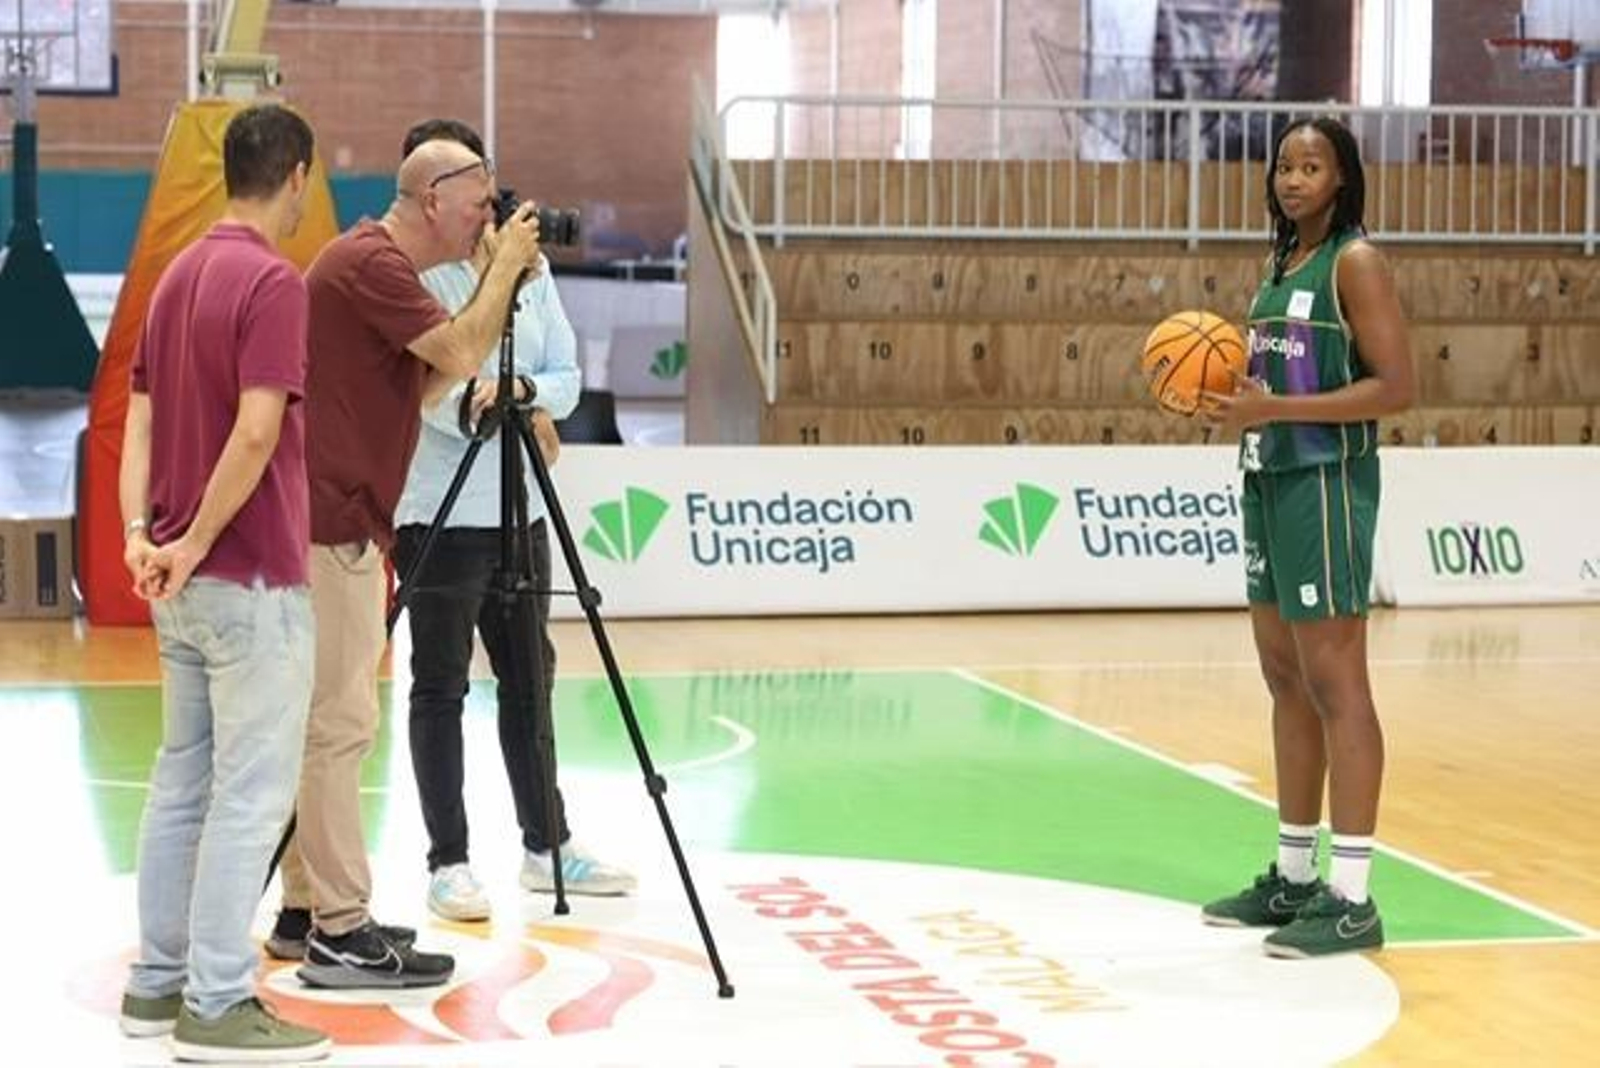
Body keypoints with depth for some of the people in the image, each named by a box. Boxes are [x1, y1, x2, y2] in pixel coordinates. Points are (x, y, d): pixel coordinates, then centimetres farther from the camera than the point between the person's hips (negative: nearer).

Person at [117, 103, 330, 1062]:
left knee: (183, 782, 14)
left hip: (183, 578, 9)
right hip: (253, 578, -9)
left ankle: (159, 982, 21)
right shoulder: (273, 280, -16)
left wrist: (140, 532, 0)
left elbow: (140, 417, 10)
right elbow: (256, 433, -24)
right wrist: (196, 543, -15)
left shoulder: (180, 274, 12)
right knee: (251, 793, -4)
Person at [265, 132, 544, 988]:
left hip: (343, 523, 11)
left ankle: (308, 910, 19)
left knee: (333, 723, 13)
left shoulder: (382, 266, 17)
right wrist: (505, 269, -6)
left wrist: (499, 281, 10)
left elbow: (433, 381, 18)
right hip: (330, 524, -11)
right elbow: (461, 354, -19)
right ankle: (339, 933, -6)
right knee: (338, 724, -8)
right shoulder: (367, 262, -14)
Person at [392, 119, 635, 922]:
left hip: (519, 510, 6)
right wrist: (506, 407, -26)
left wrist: (520, 388, -16)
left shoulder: (530, 266, 10)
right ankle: (447, 864, 7)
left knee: (529, 679, 14)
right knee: (441, 689, 0)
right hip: (440, 513, -6)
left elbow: (566, 378, 4)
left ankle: (546, 844, 25)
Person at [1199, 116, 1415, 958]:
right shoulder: (1282, 265, 15)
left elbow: (1395, 387, -16)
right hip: (1270, 481, 9)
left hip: (1326, 483, -9)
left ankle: (1351, 898, -6)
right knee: (1285, 677, 12)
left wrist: (1275, 409, -21)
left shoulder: (1354, 262, -9)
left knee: (1333, 681, -8)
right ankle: (1293, 877, 21)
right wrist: (1234, 396, 4)